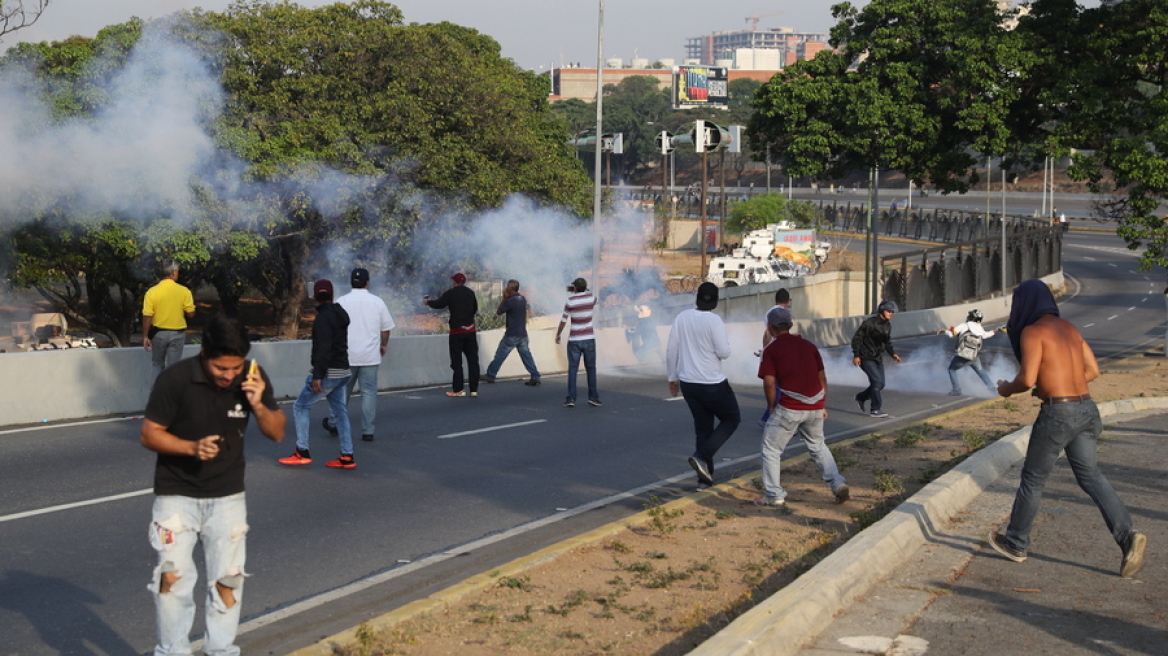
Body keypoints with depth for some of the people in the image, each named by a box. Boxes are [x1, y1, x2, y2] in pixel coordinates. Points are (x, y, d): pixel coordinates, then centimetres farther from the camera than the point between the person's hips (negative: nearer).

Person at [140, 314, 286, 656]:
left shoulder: (252, 378, -10)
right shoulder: (175, 379, -19)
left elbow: (277, 433, -3)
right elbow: (149, 434, -12)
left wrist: (259, 404, -23)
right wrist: (192, 447, -28)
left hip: (228, 496, 3)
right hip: (177, 494, -3)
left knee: (227, 579, 5)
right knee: (173, 576, -10)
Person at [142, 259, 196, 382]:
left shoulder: (152, 292, -11)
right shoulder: (184, 291, -11)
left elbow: (147, 317, -10)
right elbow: (191, 314, -7)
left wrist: (145, 337, -1)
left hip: (158, 333, 1)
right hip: (177, 334, -1)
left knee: (157, 365, 18)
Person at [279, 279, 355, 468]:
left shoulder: (323, 318, -15)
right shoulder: (340, 314, 14)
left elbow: (323, 349, -23)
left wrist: (317, 376, -24)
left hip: (328, 372, -9)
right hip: (342, 371, 9)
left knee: (300, 407, 1)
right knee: (340, 412, 11)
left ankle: (303, 452, -2)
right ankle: (347, 457, 9)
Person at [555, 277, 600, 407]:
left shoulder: (570, 301, -9)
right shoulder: (592, 297, -2)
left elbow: (563, 320, -4)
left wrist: (557, 334, 11)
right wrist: (576, 294, 24)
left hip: (574, 340, -2)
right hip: (589, 338, 2)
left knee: (572, 369, 1)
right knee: (591, 368, 11)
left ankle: (571, 399, -5)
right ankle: (593, 397, 10)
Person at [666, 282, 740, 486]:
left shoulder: (682, 317, 0)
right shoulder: (713, 320, -17)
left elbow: (671, 350, 4)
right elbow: (724, 352, -18)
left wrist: (672, 377, 15)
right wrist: (724, 339, 4)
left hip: (688, 383, 6)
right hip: (712, 383, -6)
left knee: (702, 426, 18)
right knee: (732, 419, 13)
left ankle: (706, 472, 19)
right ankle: (701, 456, -3)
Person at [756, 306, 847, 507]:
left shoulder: (771, 349, -2)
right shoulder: (808, 345, 13)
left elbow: (769, 383, -9)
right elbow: (822, 377, 14)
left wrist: (772, 407, 5)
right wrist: (823, 406, 22)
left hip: (789, 407, -5)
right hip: (815, 407, 5)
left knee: (771, 449, 8)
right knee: (818, 446, 24)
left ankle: (774, 495, 6)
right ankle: (837, 484, 13)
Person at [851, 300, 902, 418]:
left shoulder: (887, 325, 7)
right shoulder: (869, 322, -15)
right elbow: (857, 338, -14)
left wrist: (893, 354, 2)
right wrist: (856, 355, -19)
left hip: (878, 358, 8)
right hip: (866, 358, -8)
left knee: (880, 384, 7)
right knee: (877, 380, -16)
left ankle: (861, 398, 31)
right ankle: (876, 410, -8)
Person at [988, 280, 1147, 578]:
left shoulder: (1032, 332, -7)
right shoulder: (1068, 328, 16)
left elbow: (1027, 379, -15)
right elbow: (1093, 370, 17)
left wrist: (1007, 389, 4)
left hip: (1058, 412, -7)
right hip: (1087, 408, 7)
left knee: (1033, 478, 8)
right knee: (1090, 475, 9)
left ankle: (1016, 544, 22)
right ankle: (1127, 536, -9)